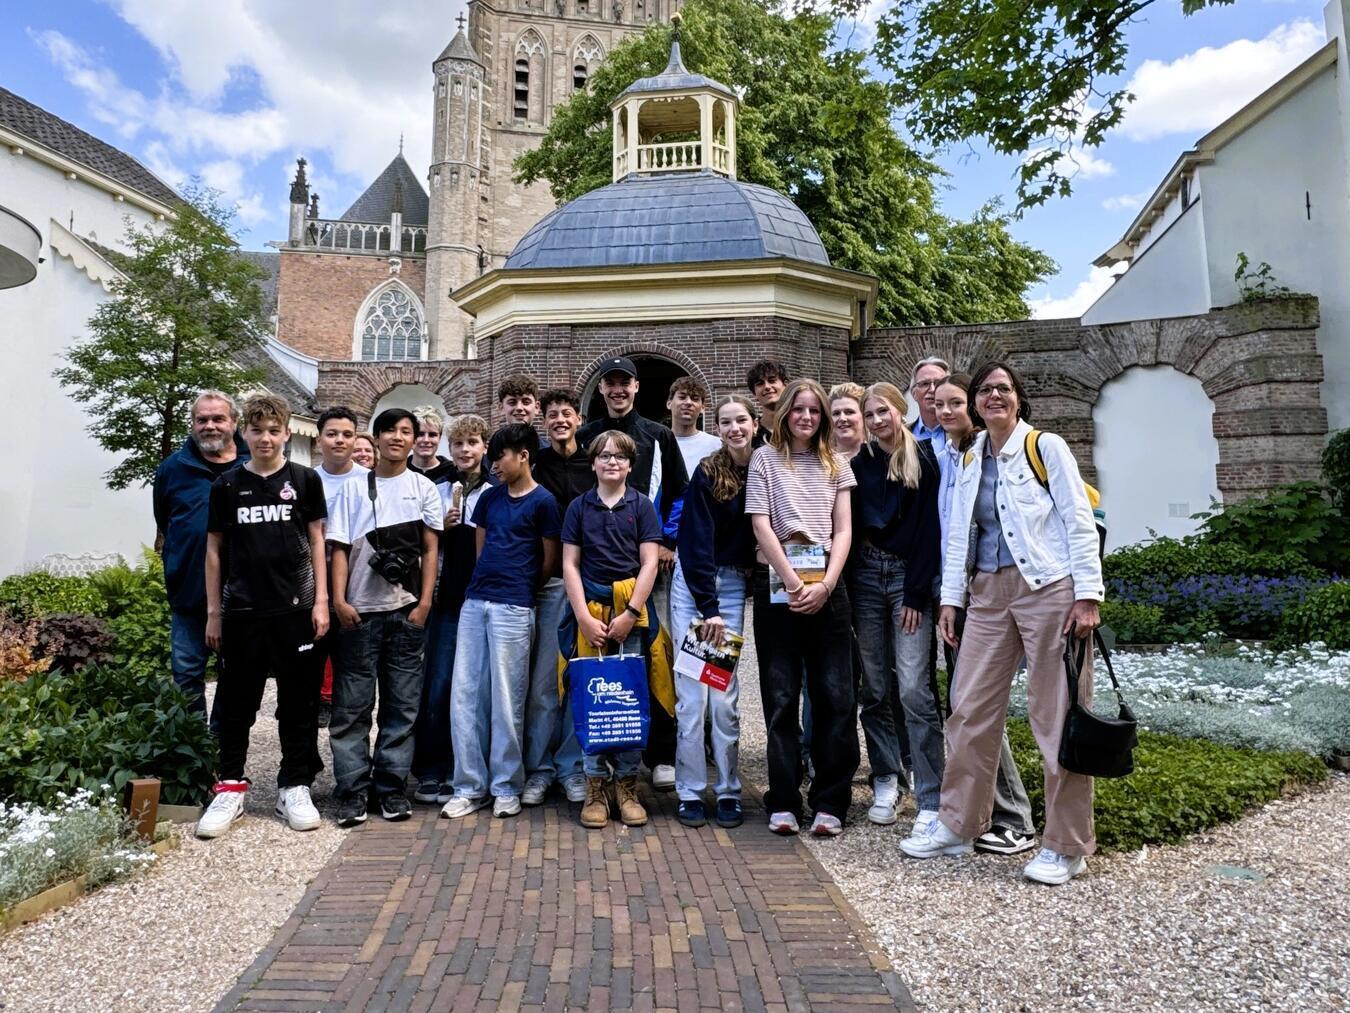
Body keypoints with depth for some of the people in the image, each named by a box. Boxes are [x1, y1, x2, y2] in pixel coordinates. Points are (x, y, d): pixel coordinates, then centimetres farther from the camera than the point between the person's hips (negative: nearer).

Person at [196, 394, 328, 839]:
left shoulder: (305, 480, 3)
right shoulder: (227, 485, 6)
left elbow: (317, 540, 5)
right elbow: (215, 548, 9)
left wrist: (321, 600, -2)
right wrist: (213, 611, 6)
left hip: (295, 609, -1)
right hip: (242, 611, 1)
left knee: (299, 701, 5)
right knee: (236, 702, 8)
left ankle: (295, 786, 18)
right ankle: (230, 786, 22)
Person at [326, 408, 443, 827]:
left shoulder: (424, 488, 9)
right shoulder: (354, 489, 8)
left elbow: (430, 550, 6)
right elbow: (340, 549, 5)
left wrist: (424, 604, -2)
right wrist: (339, 600, -7)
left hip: (406, 611, 1)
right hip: (360, 611, 0)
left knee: (402, 705, 4)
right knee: (352, 705, 1)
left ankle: (391, 787, 14)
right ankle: (353, 790, 9)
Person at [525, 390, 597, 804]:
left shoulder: (595, 465, 7)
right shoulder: (536, 466, 6)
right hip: (550, 581, 0)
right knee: (543, 678, 1)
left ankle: (572, 767, 16)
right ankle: (539, 768, 13)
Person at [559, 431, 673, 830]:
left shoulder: (642, 506, 6)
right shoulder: (579, 507, 8)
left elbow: (649, 563, 1)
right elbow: (570, 564, 5)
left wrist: (630, 614, -9)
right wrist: (585, 617, -6)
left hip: (633, 611, 0)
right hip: (589, 610, 1)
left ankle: (628, 784, 15)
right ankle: (596, 786, 11)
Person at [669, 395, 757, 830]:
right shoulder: (708, 473, -9)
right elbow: (697, 543, -11)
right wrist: (709, 609, -15)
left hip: (734, 586, 2)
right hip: (693, 584, -2)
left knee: (726, 695, 2)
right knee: (692, 692, -1)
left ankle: (729, 791, 14)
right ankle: (690, 791, 10)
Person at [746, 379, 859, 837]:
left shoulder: (836, 465, 13)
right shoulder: (765, 459, 6)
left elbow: (843, 531, 6)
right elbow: (761, 525, -3)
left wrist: (825, 585, -8)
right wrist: (793, 583, -11)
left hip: (826, 586, 2)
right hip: (777, 584, -2)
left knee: (835, 695, 0)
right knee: (781, 696, 2)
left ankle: (830, 803, 10)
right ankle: (783, 802, 11)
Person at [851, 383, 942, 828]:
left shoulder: (924, 459, -1)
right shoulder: (860, 463, 10)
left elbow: (929, 529, -6)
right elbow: (850, 526, 9)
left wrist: (917, 594, -11)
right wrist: (848, 587, 1)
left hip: (910, 575, -4)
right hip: (866, 577, 4)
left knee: (914, 689, -10)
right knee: (873, 688, 6)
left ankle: (931, 800, -4)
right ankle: (885, 782, 19)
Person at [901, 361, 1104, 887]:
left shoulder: (1046, 447, -1)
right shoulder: (972, 460, 15)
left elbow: (1080, 522, -5)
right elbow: (958, 535, 16)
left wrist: (1087, 595, -12)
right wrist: (950, 599, 10)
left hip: (1048, 589, -5)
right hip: (988, 595, 6)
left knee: (1056, 715, 0)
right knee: (969, 709, 7)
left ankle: (1066, 845, 14)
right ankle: (957, 825, 21)